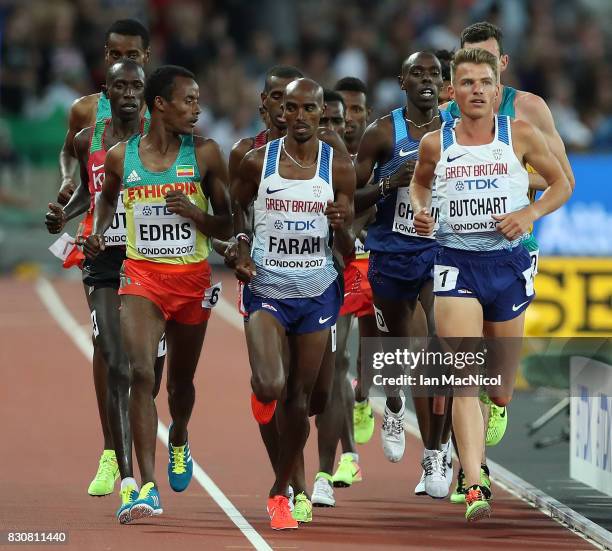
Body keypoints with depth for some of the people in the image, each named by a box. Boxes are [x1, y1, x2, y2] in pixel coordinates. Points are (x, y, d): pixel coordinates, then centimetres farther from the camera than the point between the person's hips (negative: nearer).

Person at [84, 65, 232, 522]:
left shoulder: (205, 154, -3)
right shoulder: (121, 156, 0)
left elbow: (228, 227, 1)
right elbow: (108, 195, 23)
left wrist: (193, 212, -17)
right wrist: (98, 232, 5)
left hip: (192, 278, 1)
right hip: (141, 275, -1)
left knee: (181, 378, 17)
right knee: (142, 373, -19)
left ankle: (178, 441, 53)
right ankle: (147, 488, -22)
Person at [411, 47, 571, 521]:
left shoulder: (520, 135, 0)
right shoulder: (436, 143, 3)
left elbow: (562, 184, 9)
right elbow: (420, 182, 24)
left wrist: (530, 214, -9)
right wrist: (420, 211, 2)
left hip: (507, 263, 1)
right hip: (456, 264, -1)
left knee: (502, 387, 12)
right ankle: (475, 487, -23)